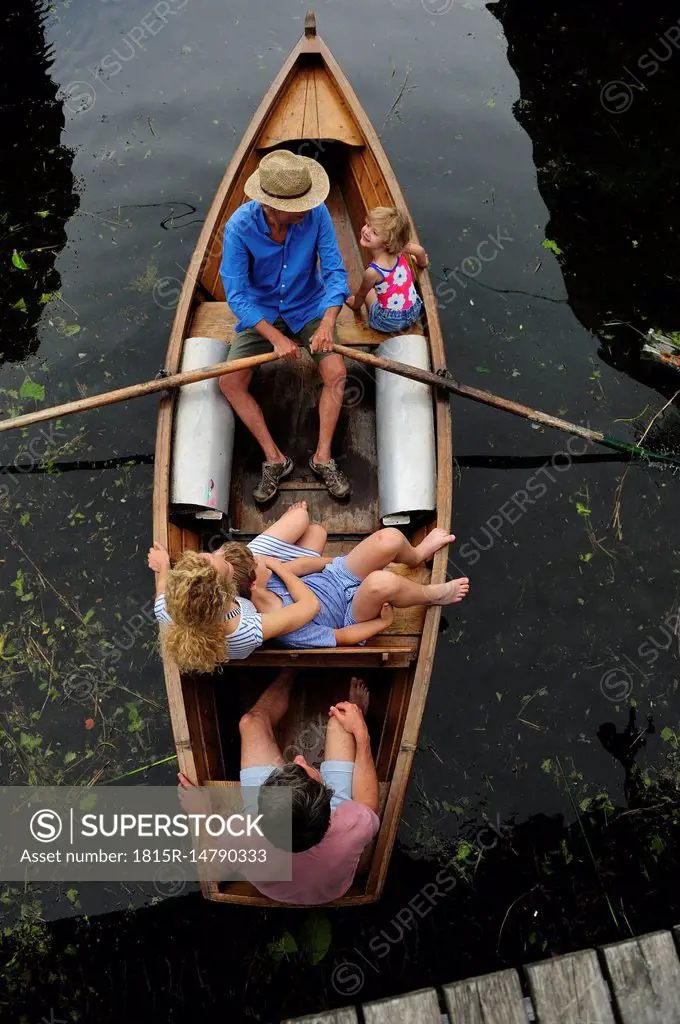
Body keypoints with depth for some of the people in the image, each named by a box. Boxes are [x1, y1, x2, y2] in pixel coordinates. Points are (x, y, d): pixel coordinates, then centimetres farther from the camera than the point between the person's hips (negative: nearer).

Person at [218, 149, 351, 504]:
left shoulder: (316, 213, -19)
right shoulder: (240, 225, -22)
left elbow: (335, 272, -15)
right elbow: (236, 294, -21)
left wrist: (327, 324, -30)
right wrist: (276, 338, -30)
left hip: (309, 308, 0)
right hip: (260, 312, 0)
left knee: (337, 373, -22)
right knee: (230, 382, -16)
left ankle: (323, 457, -8)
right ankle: (274, 459, -6)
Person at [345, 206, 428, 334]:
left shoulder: (373, 272, -27)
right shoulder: (398, 248, -14)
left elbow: (361, 295, -8)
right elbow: (420, 250, 4)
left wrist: (355, 304, 16)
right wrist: (422, 263, 28)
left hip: (390, 322, -5)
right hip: (415, 311, 6)